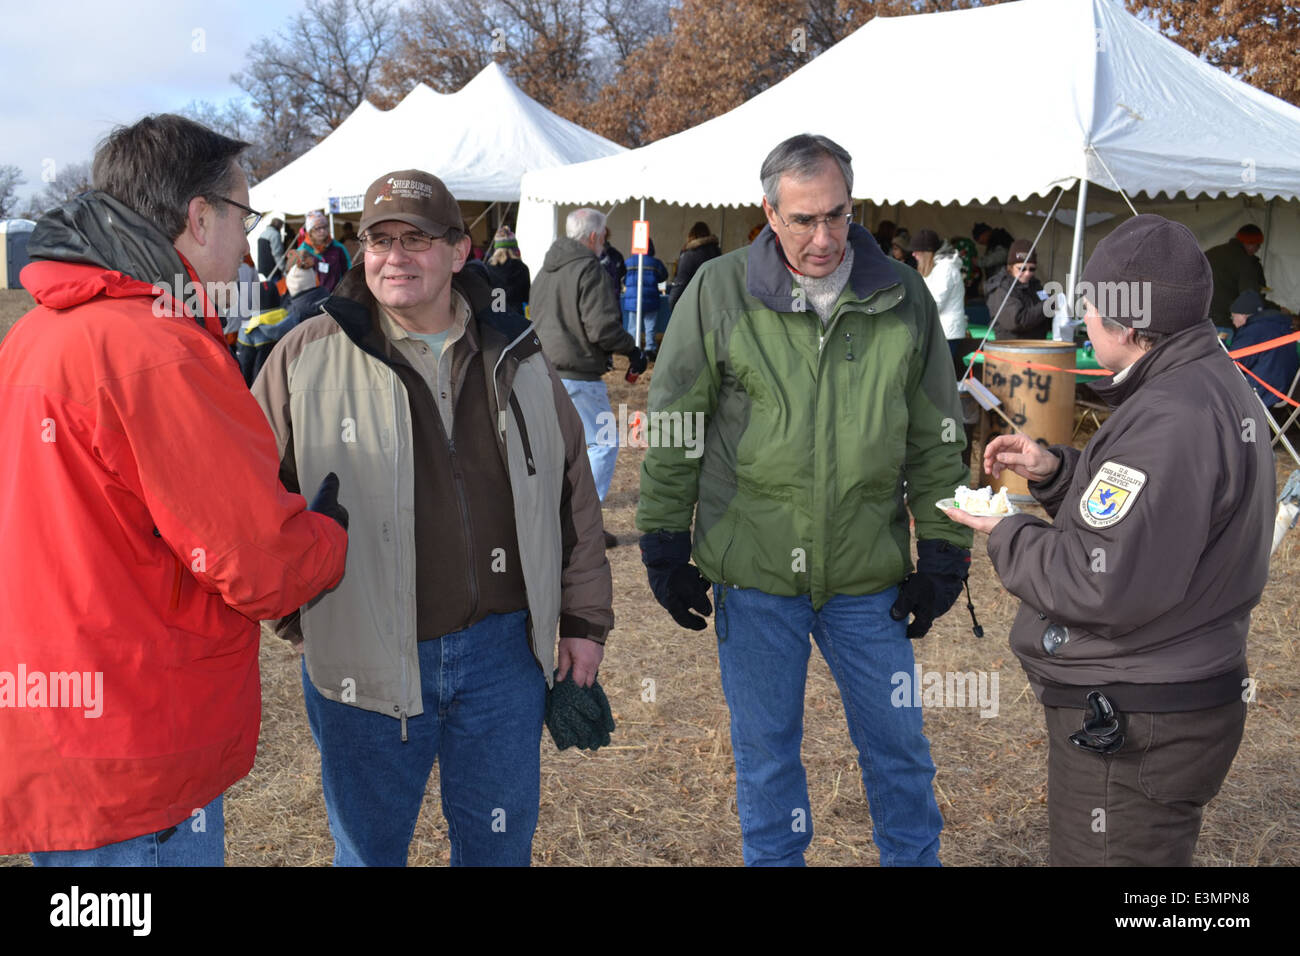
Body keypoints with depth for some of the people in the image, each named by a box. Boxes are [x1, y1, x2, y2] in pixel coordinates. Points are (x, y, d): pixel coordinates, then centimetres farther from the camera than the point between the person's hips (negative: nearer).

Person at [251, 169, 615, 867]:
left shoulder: (517, 358, 5)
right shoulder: (309, 356, -5)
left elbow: (572, 490, 10)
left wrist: (584, 619, 9)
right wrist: (292, 607, -2)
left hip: (503, 651, 2)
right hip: (364, 661, -2)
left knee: (503, 840, 18)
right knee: (369, 848, 16)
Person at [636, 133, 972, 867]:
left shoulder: (903, 298, -1)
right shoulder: (720, 292, -6)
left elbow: (936, 439, 6)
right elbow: (673, 429, 0)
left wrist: (943, 553, 4)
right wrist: (665, 547, 0)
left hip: (869, 574, 1)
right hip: (754, 570, -1)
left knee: (897, 743, 14)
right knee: (766, 749, 14)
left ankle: (914, 856, 37)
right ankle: (775, 857, 35)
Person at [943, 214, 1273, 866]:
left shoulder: (1171, 418, -26)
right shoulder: (1213, 384, 9)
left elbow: (1102, 585, -29)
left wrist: (1006, 534, -13)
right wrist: (1056, 472, 5)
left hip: (1134, 733, -11)